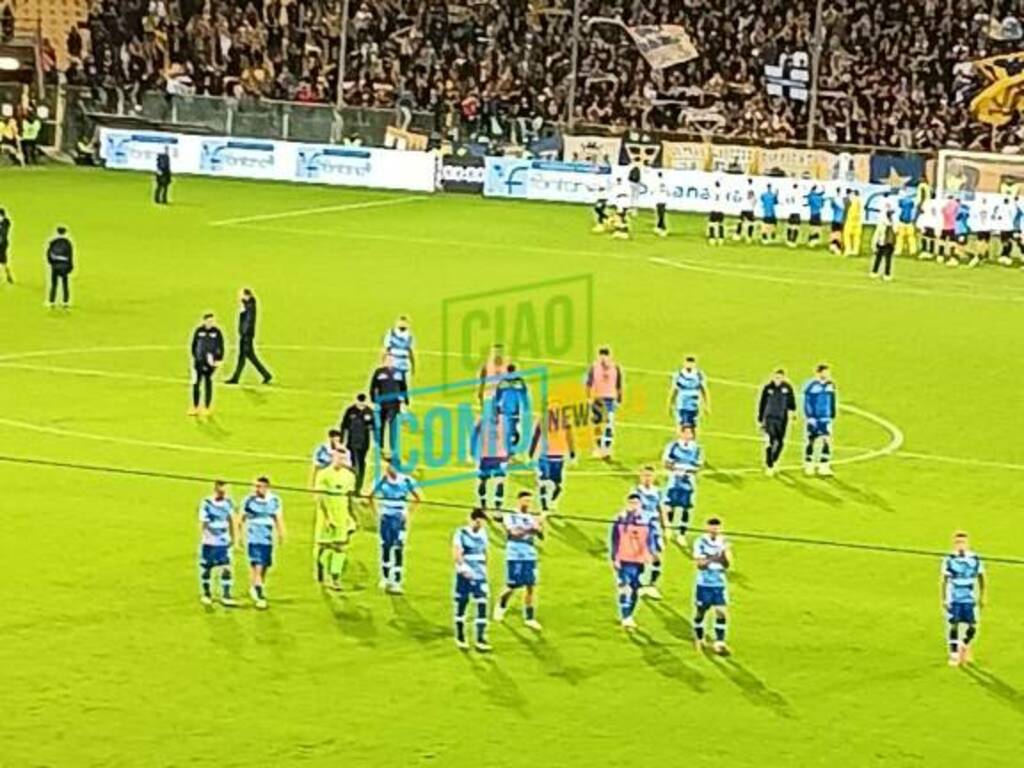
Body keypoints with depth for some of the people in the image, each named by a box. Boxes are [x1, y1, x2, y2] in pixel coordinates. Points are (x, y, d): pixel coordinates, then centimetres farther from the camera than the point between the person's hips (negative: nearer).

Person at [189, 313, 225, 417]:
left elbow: (221, 347, 1)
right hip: (199, 362, 1)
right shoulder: (199, 331, -2)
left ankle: (207, 408, 13)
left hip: (211, 362, -1)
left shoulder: (217, 332, -4)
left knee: (208, 384, 6)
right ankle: (195, 407, 12)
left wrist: (219, 360, -4)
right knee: (196, 384, 1)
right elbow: (194, 345, 5)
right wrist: (194, 357, 2)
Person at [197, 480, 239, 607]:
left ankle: (226, 596, -4)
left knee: (226, 568, -6)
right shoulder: (206, 503, -11)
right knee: (206, 568, 8)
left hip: (224, 542, 3)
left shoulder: (228, 502, 3)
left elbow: (232, 520, 14)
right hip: (209, 542, -3)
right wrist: (202, 539, -14)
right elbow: (202, 523, -10)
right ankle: (206, 594, 25)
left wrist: (234, 538, 16)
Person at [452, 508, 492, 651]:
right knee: (462, 604, 6)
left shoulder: (483, 533, 9)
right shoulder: (461, 533, -9)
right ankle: (460, 637, 22)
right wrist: (463, 567, -29)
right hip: (464, 575, -4)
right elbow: (456, 553, -18)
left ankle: (480, 639, -3)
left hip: (480, 576, 4)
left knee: (482, 605, -5)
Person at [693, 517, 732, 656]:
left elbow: (727, 565, 1)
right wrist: (712, 559, -30)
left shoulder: (723, 543, 1)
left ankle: (719, 643, -4)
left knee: (722, 612, -8)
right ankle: (699, 639, 31)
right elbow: (699, 564, -15)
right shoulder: (700, 543, -9)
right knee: (700, 612, 10)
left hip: (719, 584, 2)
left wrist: (725, 556, -19)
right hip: (704, 584, -2)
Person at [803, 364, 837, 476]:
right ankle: (808, 466, 22)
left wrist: (832, 415, 13)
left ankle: (824, 466, -4)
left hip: (826, 419, 4)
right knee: (811, 441, 7)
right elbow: (807, 403, -9)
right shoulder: (811, 386, -11)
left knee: (827, 441, -8)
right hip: (814, 419, -4)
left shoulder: (831, 385, 4)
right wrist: (809, 417, -14)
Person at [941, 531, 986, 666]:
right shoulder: (949, 560, -6)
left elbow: (981, 578, 9)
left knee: (973, 626, -1)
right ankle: (953, 654, 11)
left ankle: (964, 644, 29)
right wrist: (943, 599, -5)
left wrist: (982, 597, 9)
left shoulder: (975, 559, -1)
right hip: (954, 599, -2)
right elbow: (943, 581, -2)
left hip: (970, 599, 2)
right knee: (953, 626, -2)